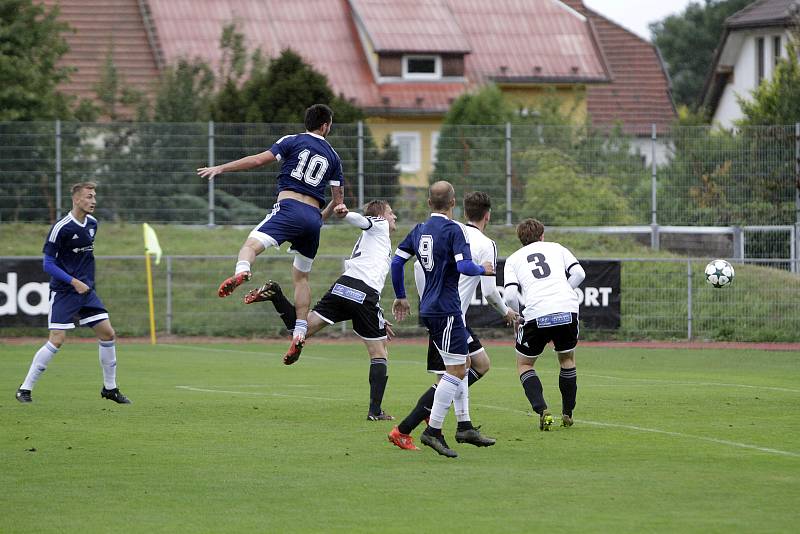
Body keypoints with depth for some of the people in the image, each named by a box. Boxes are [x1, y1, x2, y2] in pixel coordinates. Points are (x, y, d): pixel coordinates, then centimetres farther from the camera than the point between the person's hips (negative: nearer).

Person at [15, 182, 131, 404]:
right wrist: (74, 282, -21)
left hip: (86, 290, 7)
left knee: (107, 334, 2)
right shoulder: (61, 228, -16)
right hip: (63, 292, -7)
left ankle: (110, 388, 16)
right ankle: (25, 389, -3)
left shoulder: (92, 224, 6)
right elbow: (48, 264, -14)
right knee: (57, 340, -13)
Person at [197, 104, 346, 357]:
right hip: (314, 217, 5)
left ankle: (241, 272, -58)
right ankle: (299, 333, 12)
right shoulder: (332, 156, 19)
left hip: (289, 206, -5)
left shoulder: (292, 141, 7)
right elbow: (338, 200, 21)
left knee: (251, 245, -22)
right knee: (301, 277, 17)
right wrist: (332, 211, 44)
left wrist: (220, 168, 1)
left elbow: (258, 160, -4)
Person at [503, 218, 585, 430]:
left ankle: (542, 411, -2)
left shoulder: (513, 259, 18)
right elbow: (579, 273, 7)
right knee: (567, 359, 26)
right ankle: (567, 414, 28)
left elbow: (510, 296, 3)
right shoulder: (556, 248, 21)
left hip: (537, 314, -1)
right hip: (567, 309, 2)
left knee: (524, 364, 18)